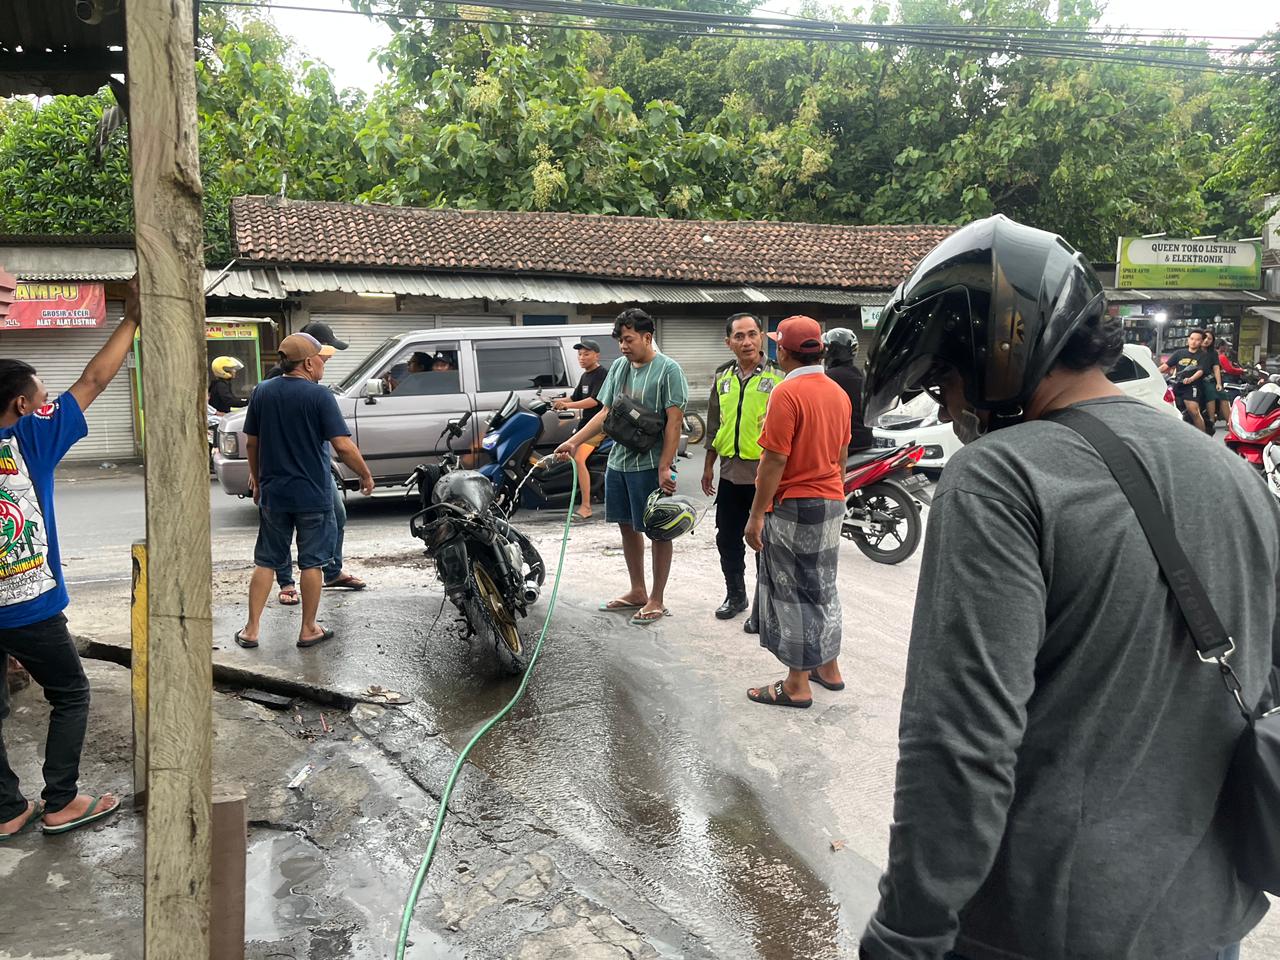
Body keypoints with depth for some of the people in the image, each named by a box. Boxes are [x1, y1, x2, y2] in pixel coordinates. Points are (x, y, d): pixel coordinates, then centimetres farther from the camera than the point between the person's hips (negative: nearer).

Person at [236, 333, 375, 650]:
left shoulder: (261, 393, 2)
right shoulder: (319, 395, -13)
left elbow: (251, 443, 9)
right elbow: (343, 446, -17)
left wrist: (256, 478, 22)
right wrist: (366, 475, -3)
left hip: (272, 493, 4)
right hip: (313, 494, -4)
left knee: (266, 562, 13)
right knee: (312, 563, 8)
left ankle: (251, 629, 14)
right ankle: (308, 630, 16)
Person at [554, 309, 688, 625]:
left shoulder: (667, 369, -10)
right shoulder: (618, 368, 11)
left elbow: (674, 421, -14)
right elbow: (605, 413, 14)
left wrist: (664, 467, -18)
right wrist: (574, 441, 4)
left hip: (651, 465, -7)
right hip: (618, 461, 7)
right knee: (628, 527, 15)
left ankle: (657, 600, 12)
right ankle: (637, 592, 30)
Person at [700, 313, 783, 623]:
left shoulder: (779, 377, -8)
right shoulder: (722, 377, 9)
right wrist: (708, 467, 17)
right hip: (730, 474, 6)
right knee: (727, 540, 15)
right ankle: (735, 595, 33)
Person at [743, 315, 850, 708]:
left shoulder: (787, 392, -18)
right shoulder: (838, 392, 7)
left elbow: (775, 460, -20)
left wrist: (757, 514, -15)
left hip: (794, 506, -8)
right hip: (832, 503, 8)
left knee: (794, 595, 1)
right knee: (823, 587, 19)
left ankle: (797, 685, 9)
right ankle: (828, 668, 30)